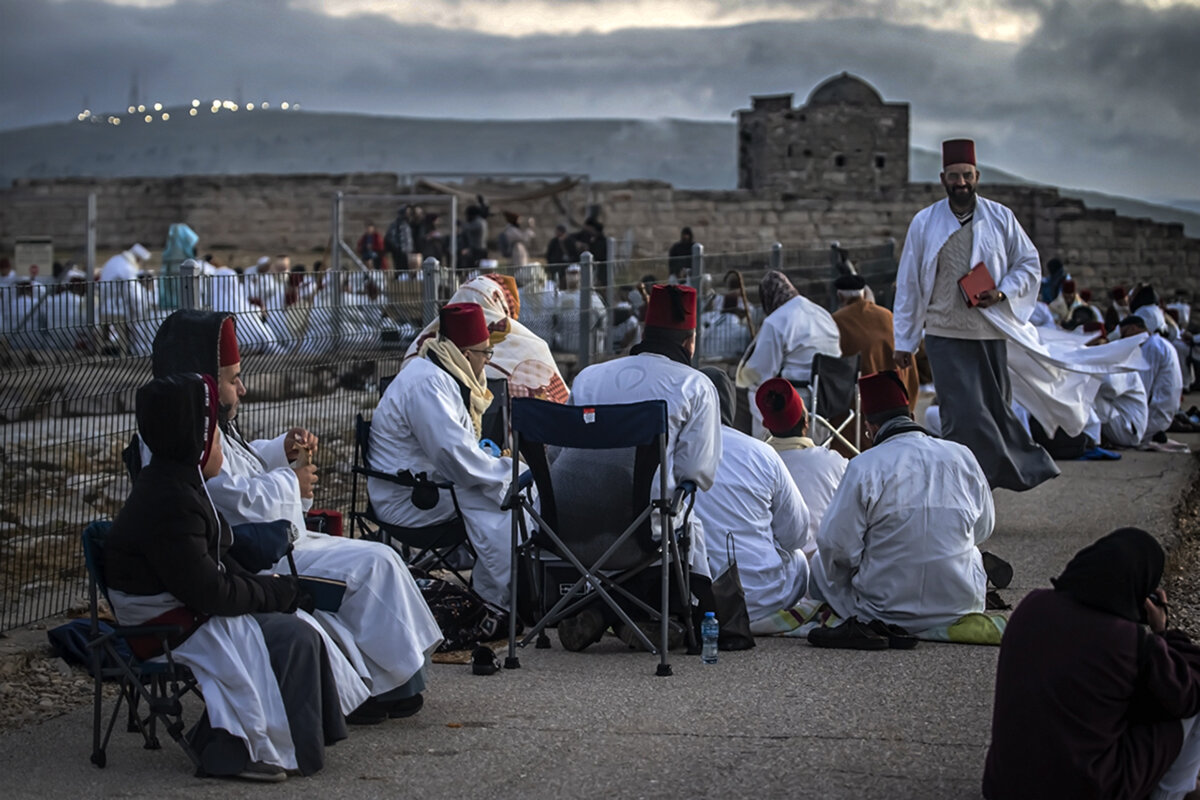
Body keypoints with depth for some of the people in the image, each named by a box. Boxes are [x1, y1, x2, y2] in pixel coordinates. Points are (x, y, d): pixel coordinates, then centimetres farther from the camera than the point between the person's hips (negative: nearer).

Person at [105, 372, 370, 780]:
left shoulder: (176, 482, 10)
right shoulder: (170, 504, -25)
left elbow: (217, 563, 16)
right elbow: (208, 591, -24)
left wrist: (264, 586, 0)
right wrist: (275, 592, -10)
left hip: (186, 610, 11)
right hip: (169, 629, -11)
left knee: (300, 624, 3)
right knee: (294, 636, -15)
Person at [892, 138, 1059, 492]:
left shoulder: (1000, 218, 5)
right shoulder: (924, 223, 3)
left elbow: (1029, 263, 11)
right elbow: (908, 284, 7)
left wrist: (1002, 293, -8)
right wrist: (902, 340, 6)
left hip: (991, 333, 2)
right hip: (945, 334, -2)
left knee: (991, 412, 4)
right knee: (964, 415, -13)